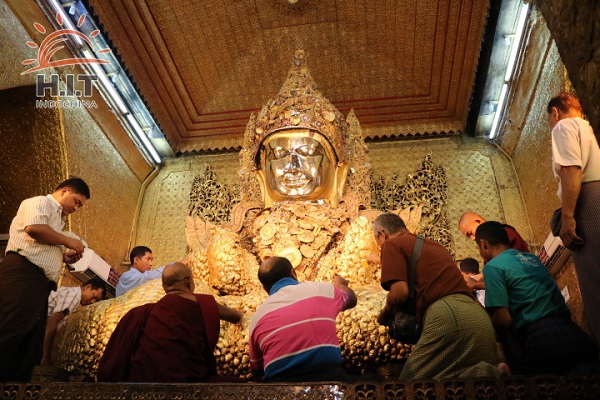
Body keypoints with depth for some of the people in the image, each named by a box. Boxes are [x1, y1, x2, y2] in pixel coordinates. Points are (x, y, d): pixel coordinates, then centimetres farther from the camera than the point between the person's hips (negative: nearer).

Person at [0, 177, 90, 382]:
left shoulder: (58, 218, 30)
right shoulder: (40, 202, 2)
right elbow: (33, 228, -19)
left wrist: (64, 257, 17)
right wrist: (68, 241, -8)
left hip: (41, 283, 10)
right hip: (22, 274, -10)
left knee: (30, 345, 5)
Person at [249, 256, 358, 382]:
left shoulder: (257, 317, 13)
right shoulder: (321, 289, 13)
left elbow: (257, 370, 23)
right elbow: (351, 299, 36)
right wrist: (340, 284, 57)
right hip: (329, 377, 1)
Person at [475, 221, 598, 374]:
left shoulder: (493, 266, -4)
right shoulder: (532, 258, 20)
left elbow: (503, 320, -10)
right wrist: (483, 284, 53)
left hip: (542, 341, -7)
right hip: (576, 335, 7)